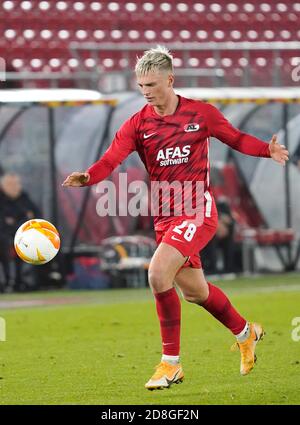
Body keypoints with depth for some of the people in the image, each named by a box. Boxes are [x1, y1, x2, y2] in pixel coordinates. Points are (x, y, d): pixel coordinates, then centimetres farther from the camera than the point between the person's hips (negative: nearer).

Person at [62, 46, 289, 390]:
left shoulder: (201, 113, -4)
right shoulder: (138, 124, -1)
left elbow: (235, 138, 10)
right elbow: (111, 159, -14)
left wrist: (266, 150, -8)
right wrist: (87, 177, -35)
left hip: (197, 210, -5)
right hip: (164, 216, 5)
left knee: (158, 274, -23)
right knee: (194, 291, 15)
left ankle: (171, 363, -12)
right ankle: (245, 333, 44)